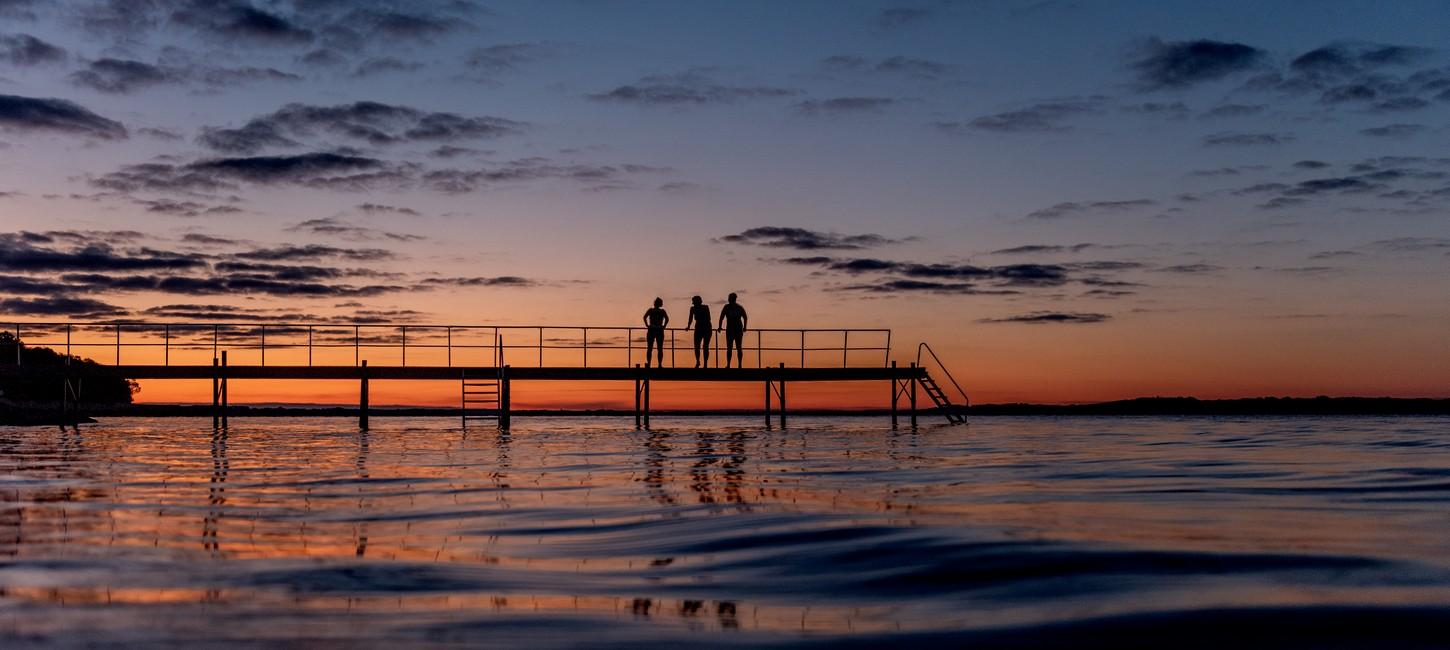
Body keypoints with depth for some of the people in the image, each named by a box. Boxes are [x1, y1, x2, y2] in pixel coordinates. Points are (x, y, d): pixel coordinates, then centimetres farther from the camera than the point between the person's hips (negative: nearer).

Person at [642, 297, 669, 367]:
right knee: (660, 349, 5)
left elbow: (645, 317, -10)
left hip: (651, 330, 0)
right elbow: (667, 319, -12)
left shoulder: (650, 310, 4)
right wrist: (663, 327, -3)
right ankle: (660, 364, -1)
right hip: (659, 331, 0)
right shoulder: (662, 311, 4)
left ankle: (648, 363, -6)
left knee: (649, 349, 5)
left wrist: (647, 326, -3)